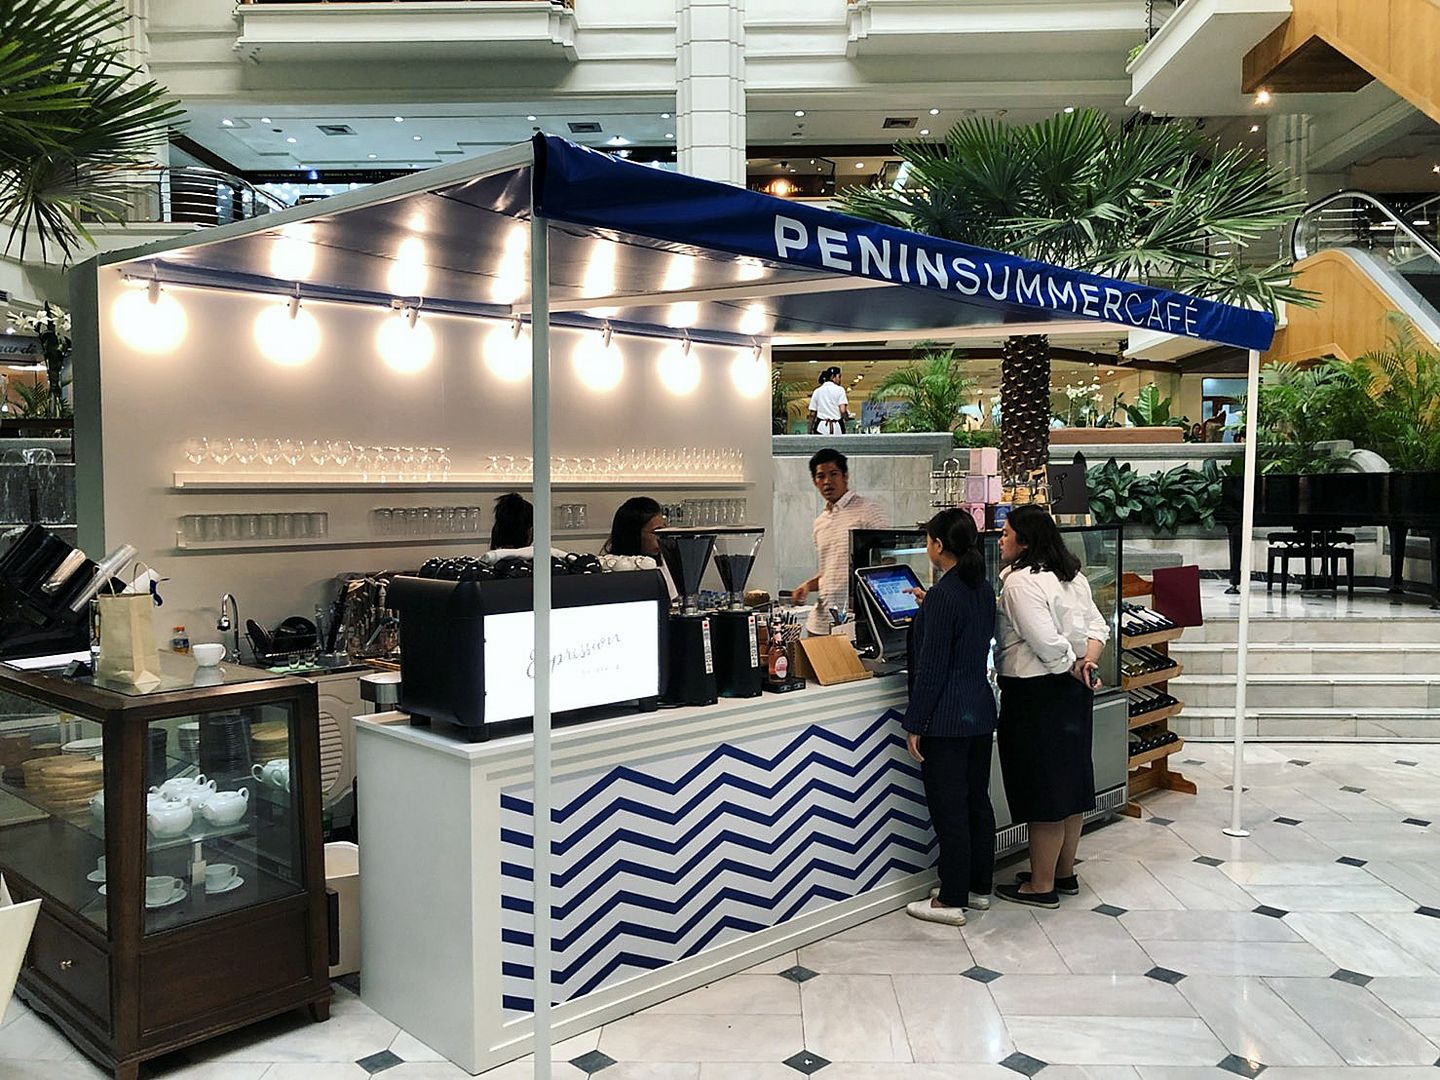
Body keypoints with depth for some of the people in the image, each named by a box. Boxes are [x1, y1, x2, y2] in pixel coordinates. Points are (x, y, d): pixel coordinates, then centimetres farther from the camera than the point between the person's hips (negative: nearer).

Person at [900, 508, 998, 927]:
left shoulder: (942, 596, -20)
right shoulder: (983, 589, 6)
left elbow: (931, 667, -19)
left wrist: (915, 724, -13)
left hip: (946, 719, -9)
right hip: (981, 711, 9)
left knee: (949, 810, 0)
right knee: (978, 802, 17)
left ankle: (952, 901, 10)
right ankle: (979, 887, 29)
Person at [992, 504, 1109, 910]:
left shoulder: (1020, 582, -18)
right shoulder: (1072, 576, 11)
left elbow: (1047, 643, -24)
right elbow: (1097, 625, 12)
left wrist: (1075, 670, -9)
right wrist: (1087, 661, -3)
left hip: (1037, 694, -9)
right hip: (1072, 694, 9)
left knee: (1043, 789, 0)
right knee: (1069, 782, 17)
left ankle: (1041, 885, 11)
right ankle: (1065, 873, 30)